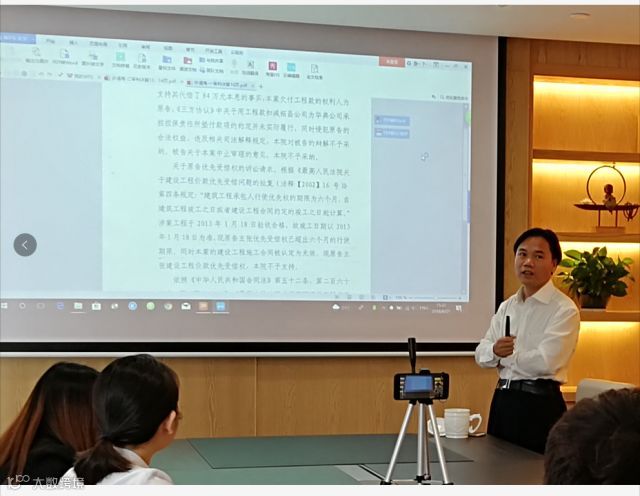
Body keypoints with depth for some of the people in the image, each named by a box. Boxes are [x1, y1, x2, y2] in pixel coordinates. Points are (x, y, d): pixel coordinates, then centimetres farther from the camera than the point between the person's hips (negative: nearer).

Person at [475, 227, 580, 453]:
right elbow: (481, 354, 9)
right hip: (502, 400, 7)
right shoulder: (507, 307, 12)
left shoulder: (564, 309, -10)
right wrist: (495, 350, -15)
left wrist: (505, 355, -5)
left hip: (539, 404, -7)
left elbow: (545, 362, -20)